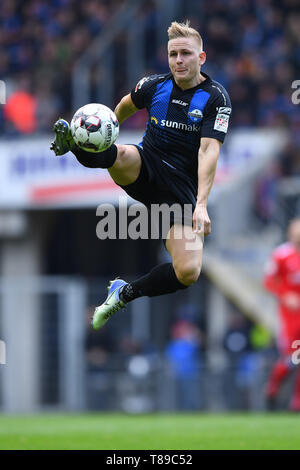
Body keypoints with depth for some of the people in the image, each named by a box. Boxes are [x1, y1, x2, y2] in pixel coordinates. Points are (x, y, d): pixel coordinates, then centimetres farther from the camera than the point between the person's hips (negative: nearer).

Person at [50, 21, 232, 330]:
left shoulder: (215, 98, -10)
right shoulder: (154, 86, 0)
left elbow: (208, 151, -22)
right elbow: (126, 106, 25)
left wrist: (201, 205, -32)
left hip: (182, 191, -1)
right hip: (145, 170, 2)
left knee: (188, 272, -17)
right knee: (119, 155, -37)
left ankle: (126, 293, 3)